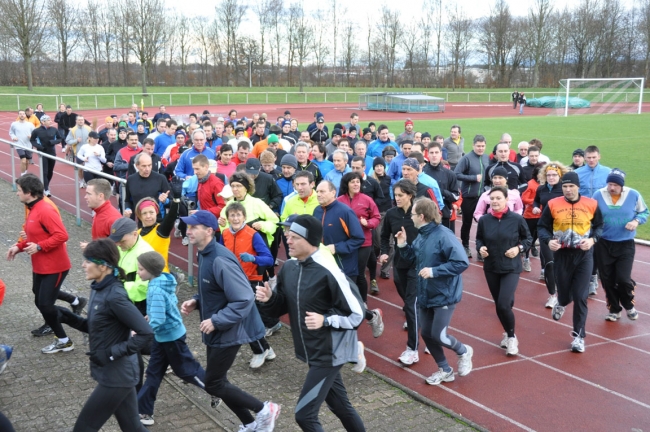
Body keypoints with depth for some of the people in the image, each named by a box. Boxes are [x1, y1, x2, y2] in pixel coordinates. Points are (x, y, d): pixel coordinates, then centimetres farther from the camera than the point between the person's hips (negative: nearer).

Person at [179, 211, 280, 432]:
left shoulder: (220, 260, -26)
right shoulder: (204, 255, 4)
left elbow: (244, 299, -29)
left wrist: (216, 321, -26)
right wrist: (196, 302, 2)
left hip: (228, 331, -10)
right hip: (216, 331, 10)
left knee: (213, 384, -1)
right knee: (217, 381, 16)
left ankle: (264, 409, 11)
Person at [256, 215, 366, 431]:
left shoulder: (328, 272, -23)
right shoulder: (289, 267, -2)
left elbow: (356, 314, -16)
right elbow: (283, 307, 8)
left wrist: (325, 320, -29)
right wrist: (269, 298, -12)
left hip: (329, 354, -7)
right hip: (313, 352, 7)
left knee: (304, 414, -5)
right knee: (340, 405, 22)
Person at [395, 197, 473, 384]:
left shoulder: (444, 235, -23)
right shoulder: (421, 235, 2)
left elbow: (462, 263, -28)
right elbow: (413, 258, 15)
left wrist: (434, 271, -30)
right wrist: (403, 245, -3)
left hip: (444, 295, -8)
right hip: (425, 294, 8)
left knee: (438, 335, -5)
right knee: (426, 334, 11)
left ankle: (463, 352, 26)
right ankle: (444, 370, 29)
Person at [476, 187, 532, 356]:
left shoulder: (517, 219, -10)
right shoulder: (484, 220, -4)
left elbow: (528, 239, 3)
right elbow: (479, 239, 10)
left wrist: (519, 248, -15)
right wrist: (480, 248, -10)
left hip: (511, 268, -3)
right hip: (491, 269, 3)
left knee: (504, 305, -15)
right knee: (499, 305, 12)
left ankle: (512, 337, 8)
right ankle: (507, 334, 37)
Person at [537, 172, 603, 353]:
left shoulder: (591, 204, -3)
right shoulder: (553, 204, -5)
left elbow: (599, 226, 9)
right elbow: (542, 227, 2)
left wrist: (592, 239, -10)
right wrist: (548, 240, -16)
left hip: (584, 255, 0)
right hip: (562, 254, 1)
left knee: (580, 297, -4)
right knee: (564, 292, 11)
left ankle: (579, 336, 8)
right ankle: (561, 303, 52)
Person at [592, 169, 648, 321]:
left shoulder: (634, 195, -7)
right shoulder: (598, 195, -8)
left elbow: (644, 212, 7)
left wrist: (636, 221, -13)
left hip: (625, 245, -1)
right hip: (603, 244, 1)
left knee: (623, 279, -9)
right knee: (607, 279, 7)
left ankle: (629, 305, 22)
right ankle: (614, 309, 27)